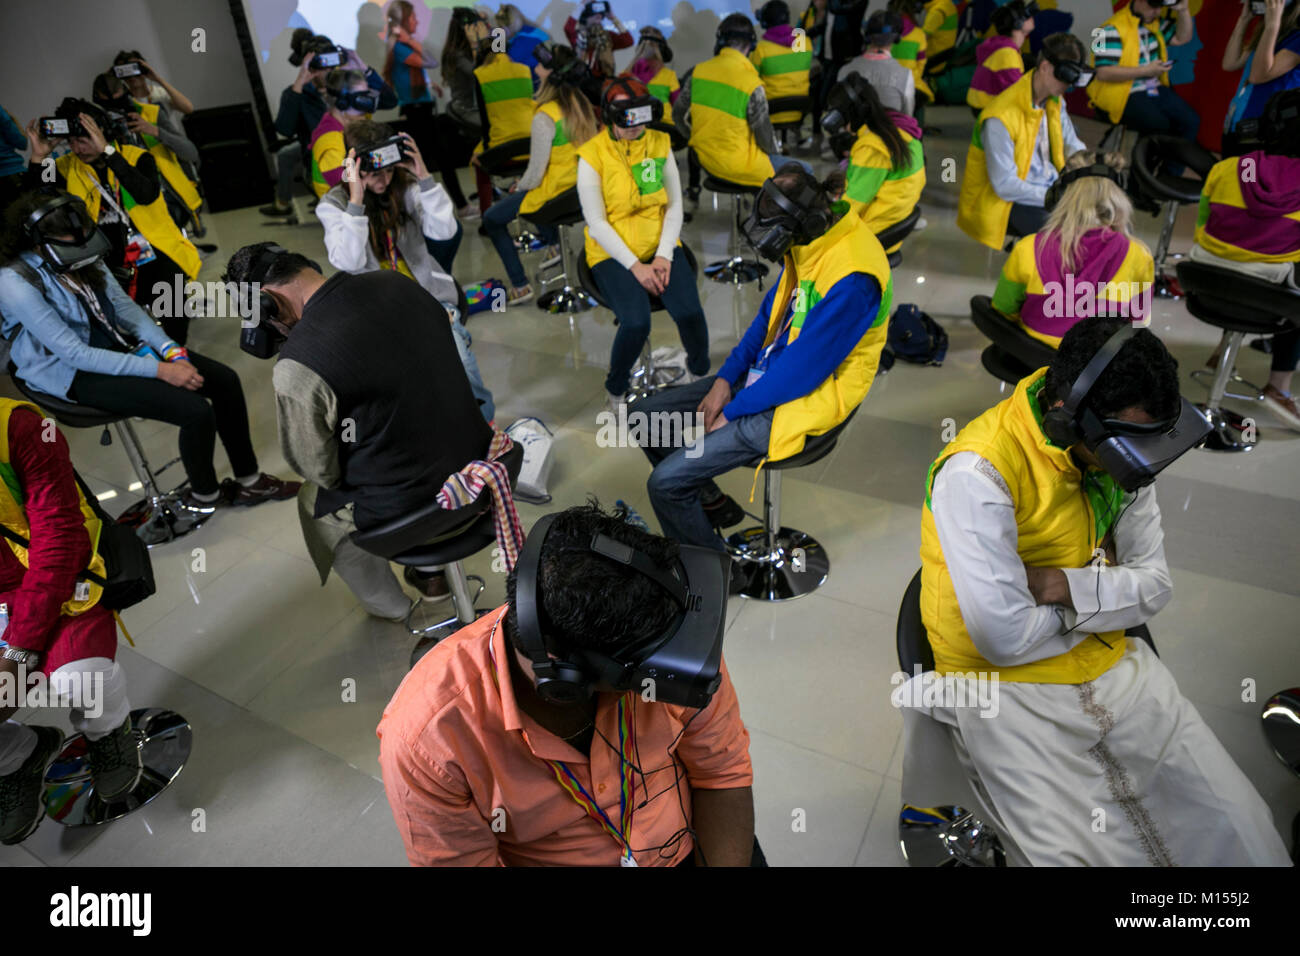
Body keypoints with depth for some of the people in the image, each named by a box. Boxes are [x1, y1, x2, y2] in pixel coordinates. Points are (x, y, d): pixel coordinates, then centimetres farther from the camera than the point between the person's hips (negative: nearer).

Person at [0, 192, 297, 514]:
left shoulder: (83, 255, -4)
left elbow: (123, 304, 3)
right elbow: (76, 354, -24)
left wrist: (171, 351, -11)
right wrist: (158, 370, -27)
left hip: (119, 343, 7)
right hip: (76, 375, -7)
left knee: (224, 379, -4)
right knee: (196, 410, -24)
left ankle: (248, 480, 7)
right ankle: (203, 497, 1)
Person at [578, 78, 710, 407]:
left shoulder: (660, 144, 5)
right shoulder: (593, 155, -7)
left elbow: (675, 206, 5)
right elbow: (597, 223, -9)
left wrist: (664, 256, -9)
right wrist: (635, 266, -17)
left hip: (660, 246, 3)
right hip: (613, 253, -3)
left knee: (690, 312, -21)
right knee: (636, 323, -27)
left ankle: (701, 371, 12)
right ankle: (616, 388, 3)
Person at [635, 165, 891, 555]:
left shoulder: (852, 280, -29)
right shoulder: (807, 242, 0)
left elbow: (803, 367, -25)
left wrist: (732, 411, -13)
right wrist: (725, 379, 0)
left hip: (800, 403, -9)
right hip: (767, 374, 9)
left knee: (664, 483, -14)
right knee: (645, 415, 8)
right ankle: (713, 505, 24)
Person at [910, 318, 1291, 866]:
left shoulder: (1118, 448, -2)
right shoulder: (978, 472, -25)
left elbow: (1154, 584, 2)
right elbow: (1004, 637, -25)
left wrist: (1067, 587, -18)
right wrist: (1101, 594, -8)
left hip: (1109, 662, 6)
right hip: (1003, 683, -6)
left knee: (1240, 830, 0)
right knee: (1085, 853, -19)